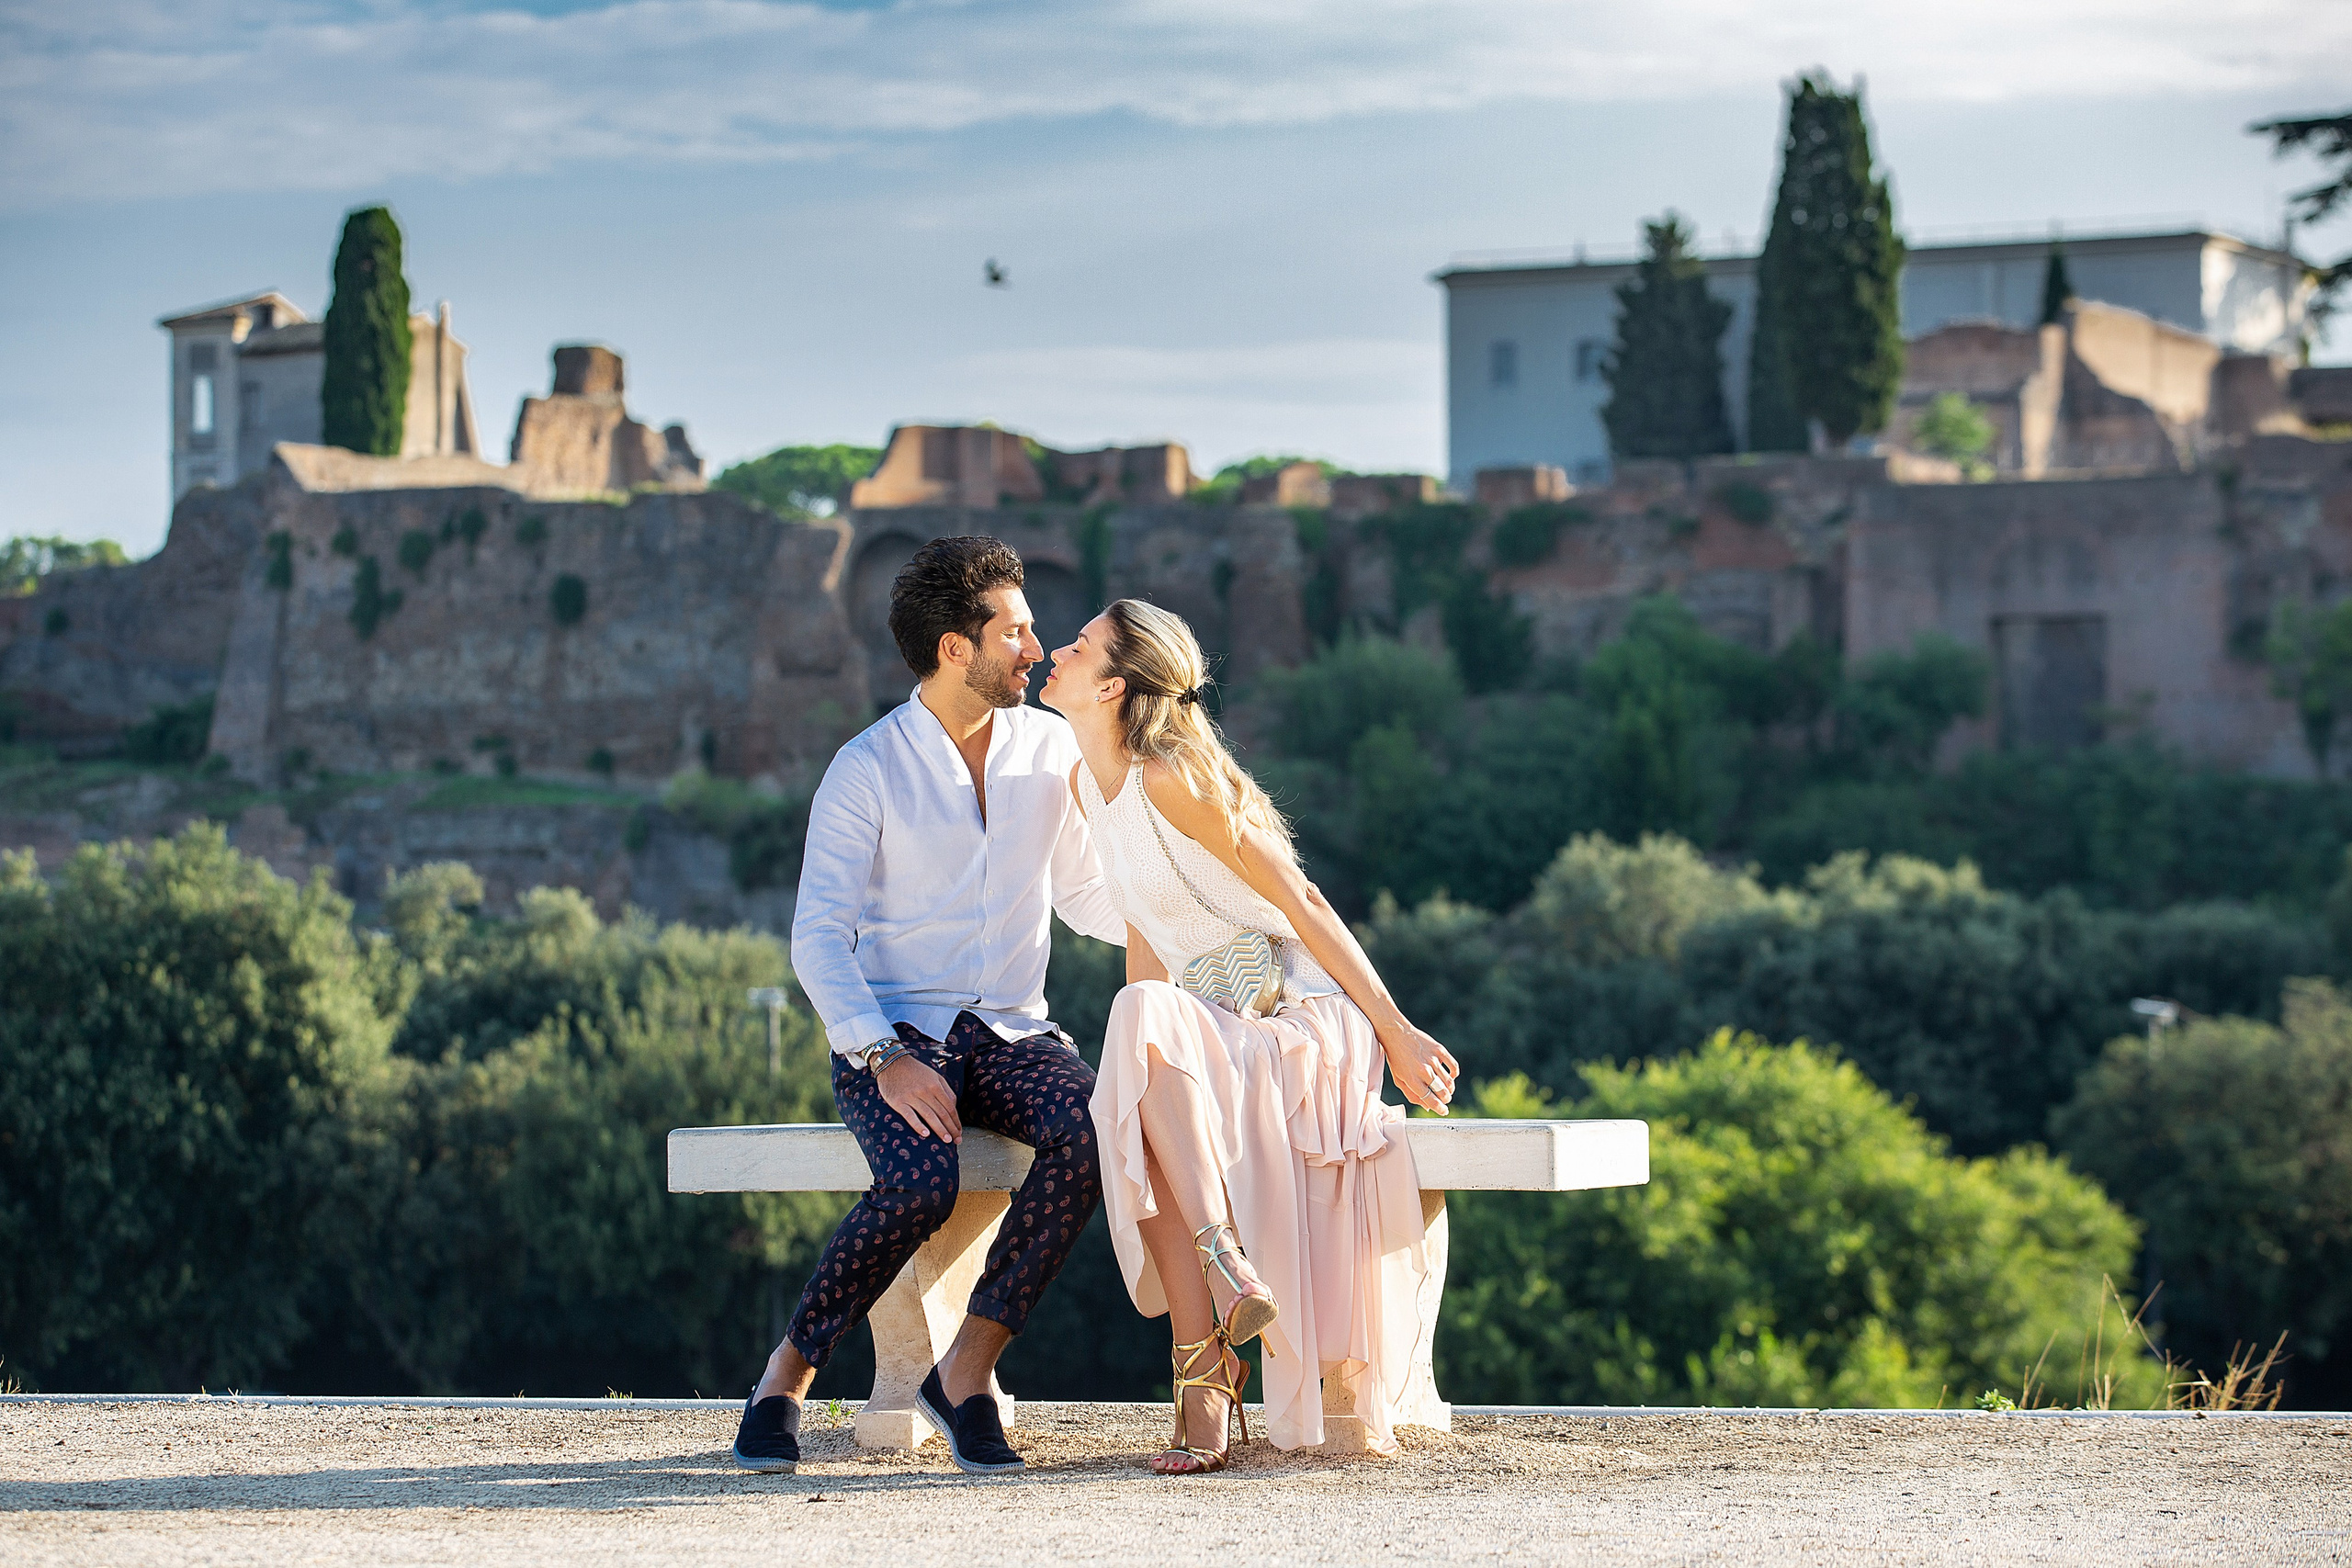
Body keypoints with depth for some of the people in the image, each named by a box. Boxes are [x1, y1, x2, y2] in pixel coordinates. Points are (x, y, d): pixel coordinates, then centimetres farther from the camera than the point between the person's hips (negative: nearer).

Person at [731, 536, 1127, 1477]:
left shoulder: (1052, 749, 9)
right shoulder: (868, 771, -4)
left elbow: (1086, 898, 18)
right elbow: (818, 940, -8)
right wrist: (886, 1058, -23)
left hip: (1011, 1034, 4)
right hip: (892, 1033, -4)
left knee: (1092, 1132, -32)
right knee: (921, 1182, -35)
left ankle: (968, 1369, -24)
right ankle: (789, 1373, -13)